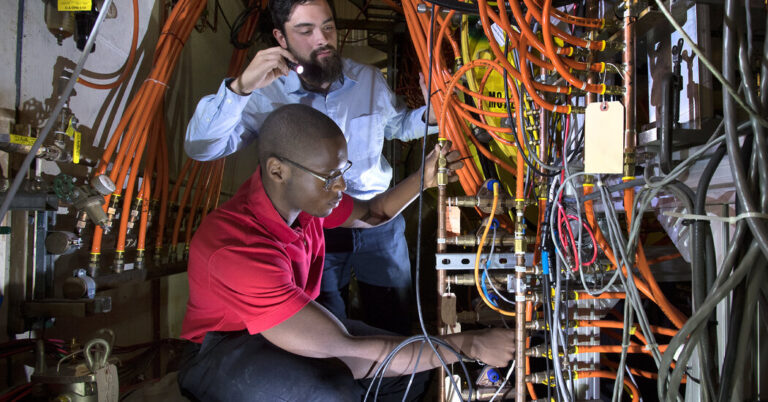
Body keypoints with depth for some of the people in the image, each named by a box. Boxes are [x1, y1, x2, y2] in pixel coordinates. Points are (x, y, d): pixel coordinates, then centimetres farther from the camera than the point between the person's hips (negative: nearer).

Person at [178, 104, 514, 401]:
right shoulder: (238, 248, -36)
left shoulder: (301, 192, -12)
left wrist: (423, 180, -8)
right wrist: (468, 346, -33)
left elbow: (369, 214, 10)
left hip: (290, 322, 8)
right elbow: (348, 350, -37)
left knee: (411, 362, -1)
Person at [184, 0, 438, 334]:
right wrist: (239, 88, -38)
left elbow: (396, 125, 18)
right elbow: (199, 148, -23)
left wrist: (428, 114, -6)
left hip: (378, 222, 3)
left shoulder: (369, 79, -1)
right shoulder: (265, 94, -13)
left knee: (395, 325, 17)